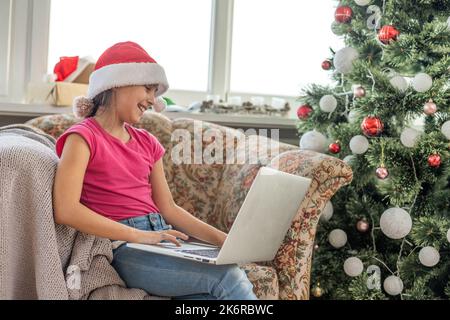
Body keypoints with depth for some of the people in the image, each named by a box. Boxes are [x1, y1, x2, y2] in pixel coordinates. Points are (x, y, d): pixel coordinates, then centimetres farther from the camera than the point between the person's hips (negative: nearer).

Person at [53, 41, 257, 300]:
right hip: (123, 248, -6)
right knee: (228, 277, -25)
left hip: (160, 239, 6)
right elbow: (66, 210, -14)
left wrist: (224, 240, 6)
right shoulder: (84, 136, -1)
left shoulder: (147, 143, 20)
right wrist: (138, 236, -18)